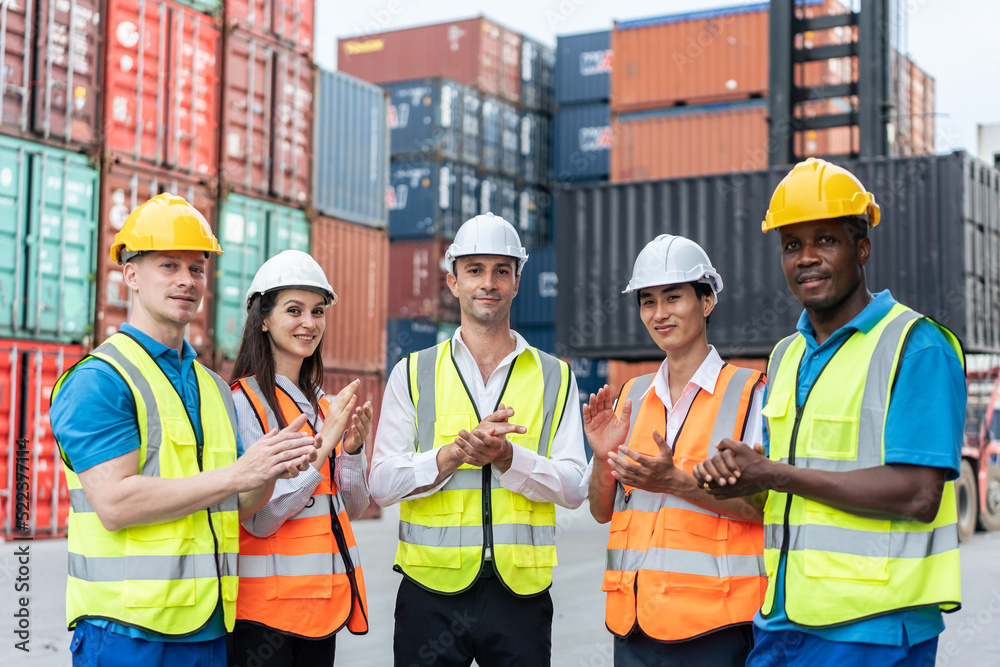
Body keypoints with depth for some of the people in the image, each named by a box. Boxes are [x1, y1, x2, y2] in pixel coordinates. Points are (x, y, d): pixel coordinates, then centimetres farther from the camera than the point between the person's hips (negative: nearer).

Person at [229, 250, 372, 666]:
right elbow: (259, 518, -17)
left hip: (325, 602, 7)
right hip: (264, 605, -7)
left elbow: (352, 508, 12)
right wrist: (323, 443, -20)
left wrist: (353, 447, -5)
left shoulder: (322, 404, 11)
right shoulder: (242, 401, -11)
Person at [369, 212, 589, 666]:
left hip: (520, 590, 1)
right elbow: (382, 484, -1)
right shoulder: (413, 374, 7)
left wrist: (507, 458, -17)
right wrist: (456, 451, -16)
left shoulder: (556, 378, 9)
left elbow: (574, 487, 1)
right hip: (431, 589, 0)